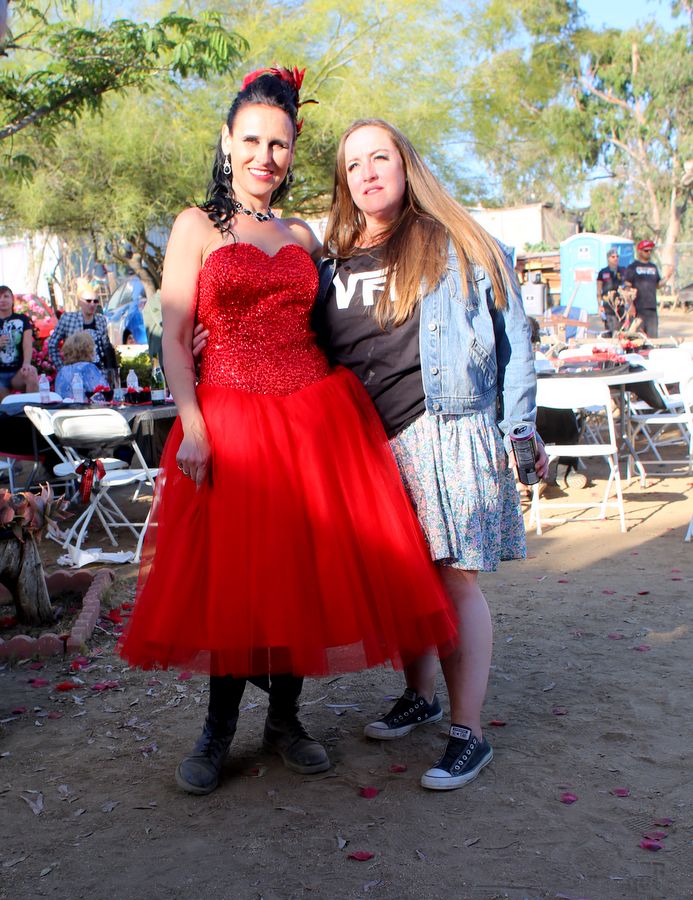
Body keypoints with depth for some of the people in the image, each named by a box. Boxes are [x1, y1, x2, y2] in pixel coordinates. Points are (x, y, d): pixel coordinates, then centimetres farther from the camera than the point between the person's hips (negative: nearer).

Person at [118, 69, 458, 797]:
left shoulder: (303, 236, 15)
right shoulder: (197, 227, 3)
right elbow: (174, 337, -3)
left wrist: (344, 397, 5)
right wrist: (192, 425, -13)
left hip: (315, 417, 4)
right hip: (231, 422, -3)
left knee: (307, 567, 5)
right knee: (230, 571, 1)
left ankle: (285, 719, 21)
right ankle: (218, 730, 18)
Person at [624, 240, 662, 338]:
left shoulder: (653, 267, 17)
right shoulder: (632, 267, -1)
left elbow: (658, 285, 21)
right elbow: (627, 287, -5)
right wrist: (631, 305, -14)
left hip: (652, 307, 5)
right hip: (638, 308, -5)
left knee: (653, 335, 3)